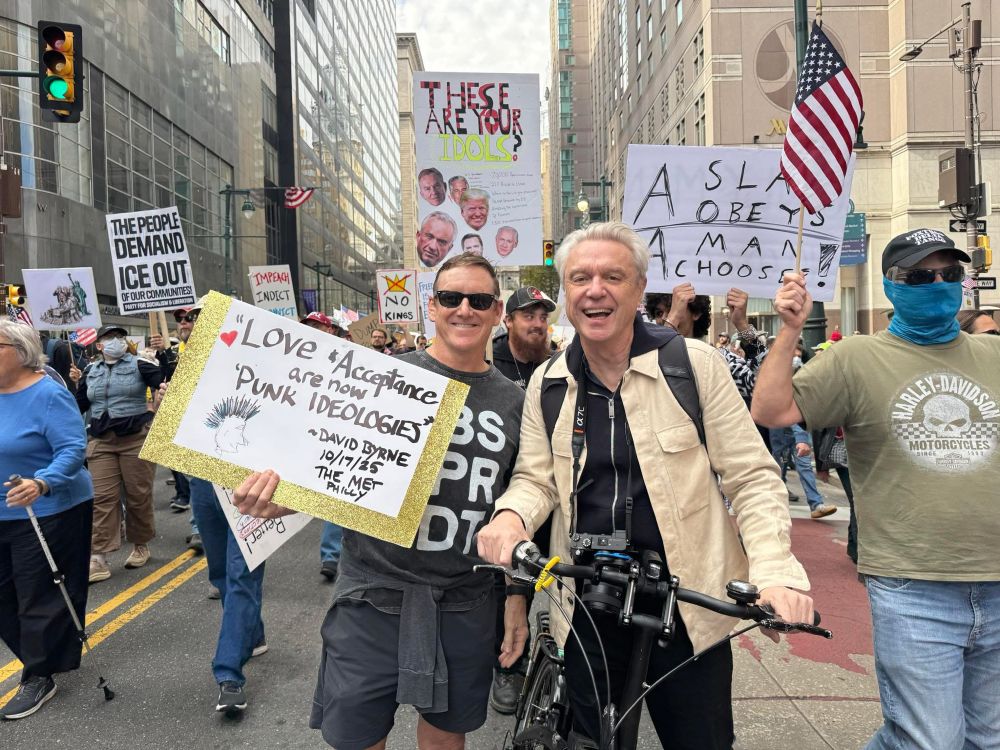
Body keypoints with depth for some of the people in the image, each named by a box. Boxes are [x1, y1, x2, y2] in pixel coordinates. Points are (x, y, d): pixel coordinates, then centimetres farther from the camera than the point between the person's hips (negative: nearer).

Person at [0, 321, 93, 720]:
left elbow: (73, 449, -24)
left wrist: (41, 483, -38)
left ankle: (38, 677, 18)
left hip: (47, 512, -8)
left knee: (40, 597, 3)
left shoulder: (48, 395, -18)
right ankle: (44, 654, 34)